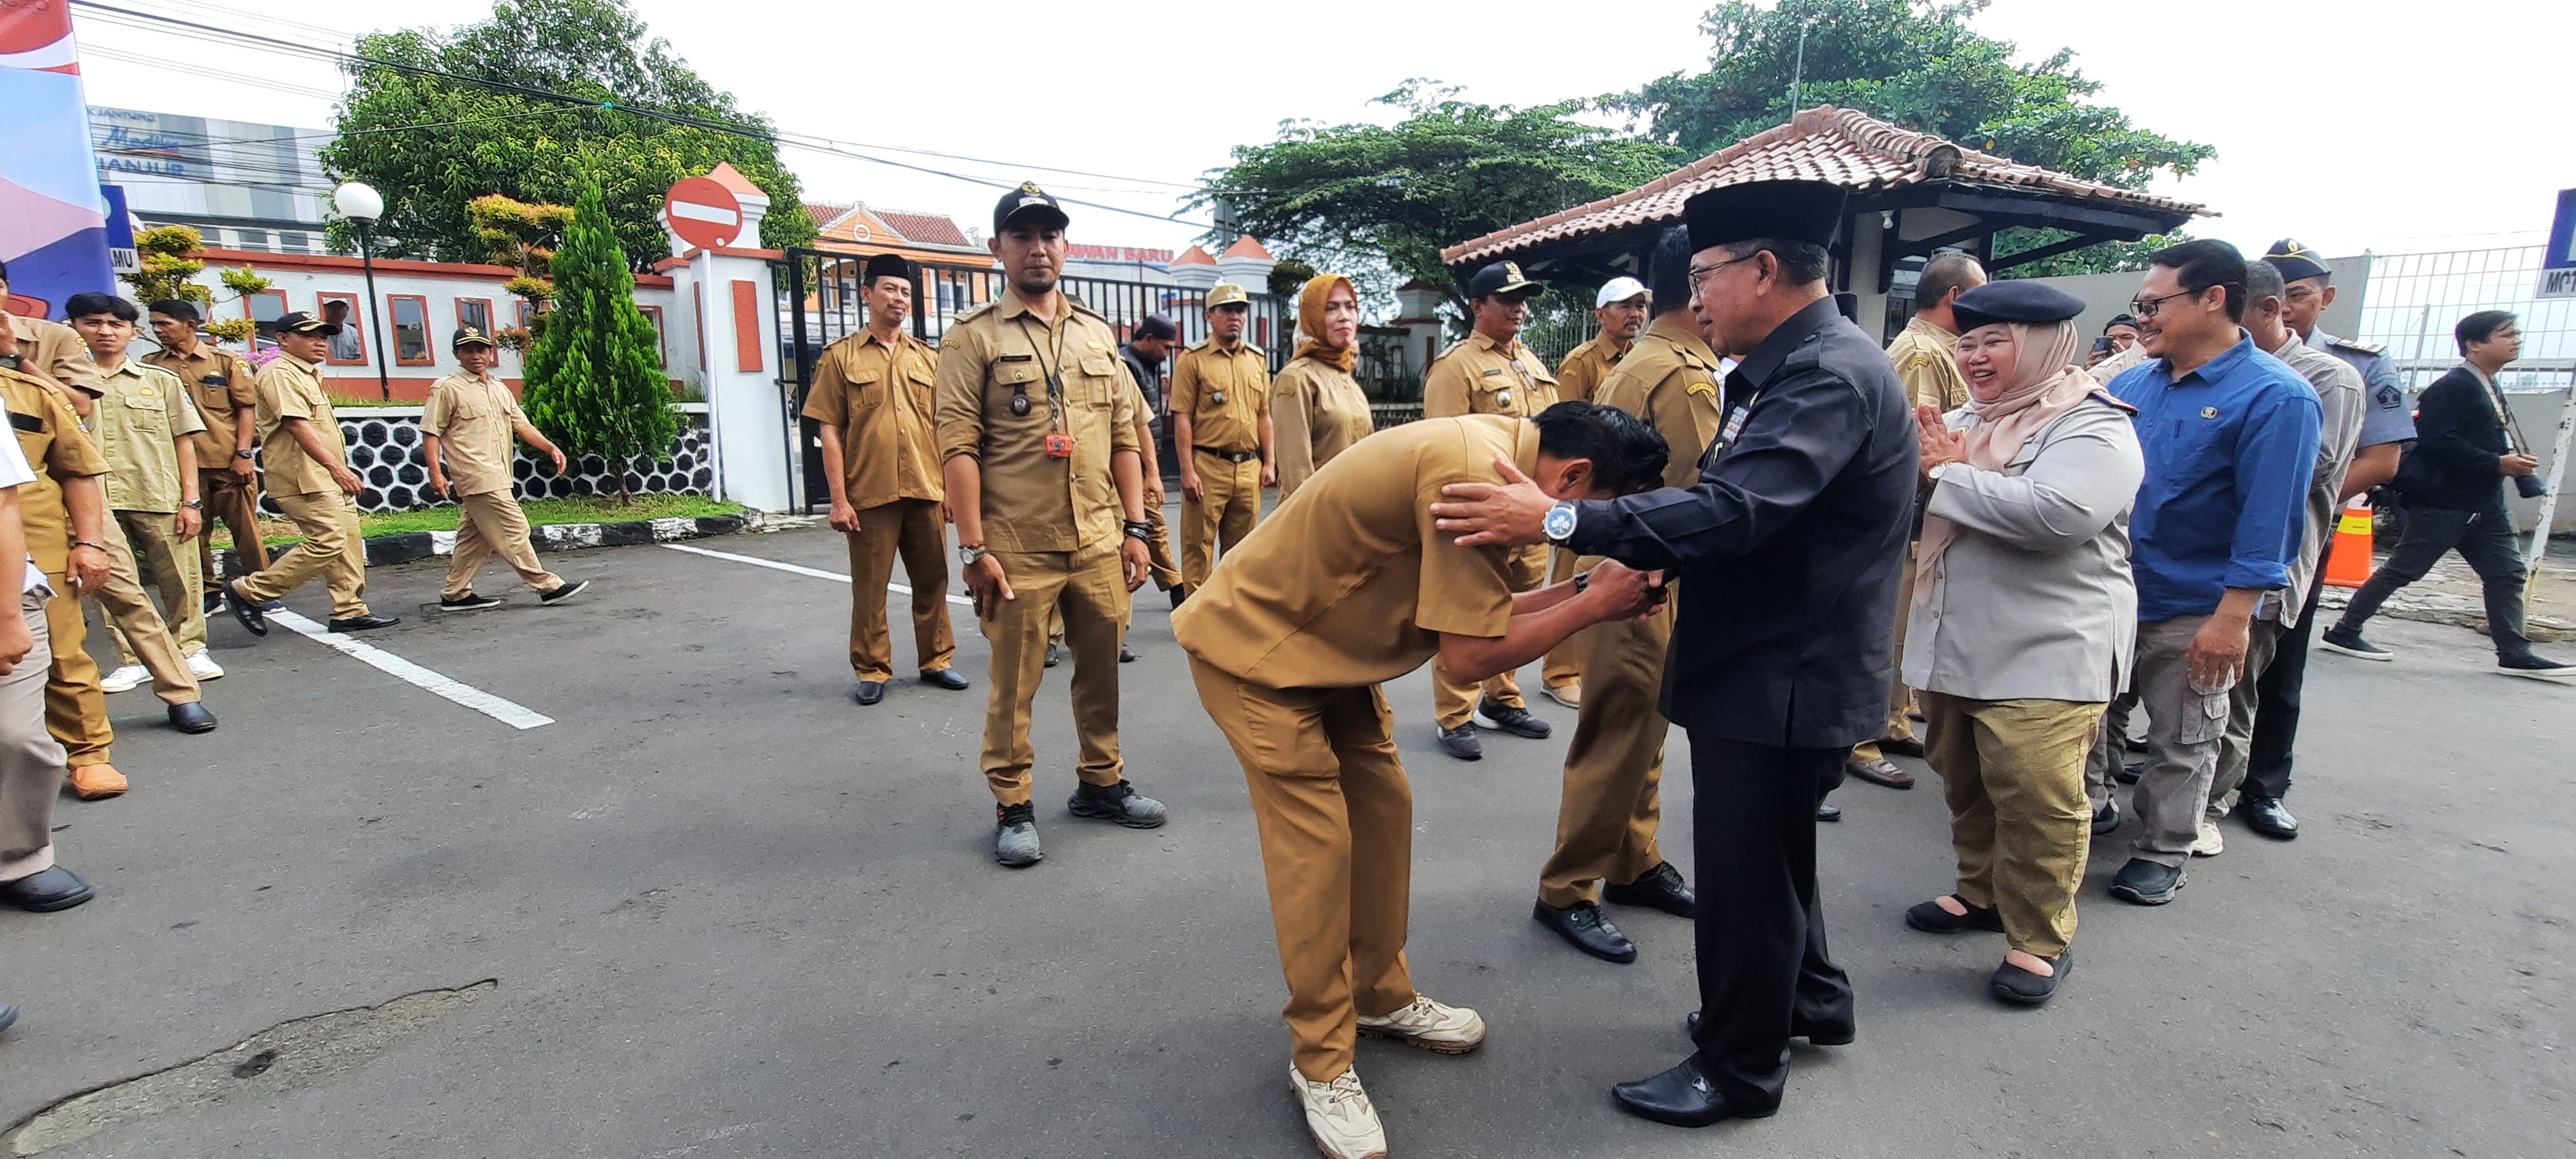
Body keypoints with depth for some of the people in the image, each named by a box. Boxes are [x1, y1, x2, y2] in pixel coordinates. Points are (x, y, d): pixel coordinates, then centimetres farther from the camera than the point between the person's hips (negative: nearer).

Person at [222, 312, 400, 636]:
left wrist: (340, 469, 24)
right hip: (303, 478, -10)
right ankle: (248, 591, -3)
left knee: (349, 542, 7)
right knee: (328, 542, -15)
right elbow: (297, 424, -21)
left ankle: (349, 611, 10)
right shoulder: (279, 373, -10)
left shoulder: (307, 374, 22)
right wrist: (337, 467, -26)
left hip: (327, 477, 10)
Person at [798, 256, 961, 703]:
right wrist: (839, 498, -7)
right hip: (869, 496, -3)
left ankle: (936, 660, 24)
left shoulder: (928, 358, 13)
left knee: (932, 581, 10)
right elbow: (830, 431, -1)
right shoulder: (841, 356, 3)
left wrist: (950, 487, 7)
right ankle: (872, 671, 17)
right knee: (869, 588, 4)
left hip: (926, 493, 3)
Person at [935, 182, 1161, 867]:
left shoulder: (1098, 335, 14)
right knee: (1014, 682, 4)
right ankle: (1013, 806, 20)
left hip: (1099, 544, 4)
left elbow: (1124, 437, 13)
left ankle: (1101, 783, 31)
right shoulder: (973, 338, 0)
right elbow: (959, 447, -7)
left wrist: (1135, 528, 7)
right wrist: (974, 548, -13)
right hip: (1018, 550, -4)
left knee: (1102, 668, 12)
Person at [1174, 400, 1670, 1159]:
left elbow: (1470, 612, 3)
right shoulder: (1474, 473, -30)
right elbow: (1471, 653, -26)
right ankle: (1320, 1064, 11)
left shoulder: (1497, 449, 0)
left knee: (1383, 808, 11)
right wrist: (1591, 605, -16)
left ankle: (1381, 996, 29)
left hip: (1327, 645, 10)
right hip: (1252, 648, -9)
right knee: (1317, 844, -6)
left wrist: (1584, 590, -4)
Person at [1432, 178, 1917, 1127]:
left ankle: (1740, 1067, 25)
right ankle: (1808, 998, 46)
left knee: (1745, 869, 5)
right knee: (1771, 852, 25)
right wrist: (1643, 559, 6)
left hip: (1784, 680, -10)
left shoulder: (1831, 376, -22)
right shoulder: (1783, 369, 11)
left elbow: (1734, 512, -33)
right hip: (1769, 667, 10)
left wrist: (1559, 522, -34)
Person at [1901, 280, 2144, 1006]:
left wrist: (1947, 474, -19)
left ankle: (2040, 940, 13)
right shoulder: (1963, 422, 12)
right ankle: (1983, 894, 37)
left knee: (2036, 801, -4)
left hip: (2044, 657, -7)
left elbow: (2054, 513, -29)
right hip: (1954, 645, 8)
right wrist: (1924, 471, -9)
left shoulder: (2094, 428, -11)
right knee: (1964, 781, 18)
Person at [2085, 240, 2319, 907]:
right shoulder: (2130, 384, 4)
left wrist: (2233, 619, -21)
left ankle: (2163, 856, 25)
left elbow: (2271, 521, -17)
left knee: (2181, 745, 10)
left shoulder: (2275, 397, -13)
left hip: (2191, 614, -5)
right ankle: (2088, 808, 39)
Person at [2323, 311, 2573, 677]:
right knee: (2401, 570, -4)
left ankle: (2514, 653, 13)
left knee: (2508, 572, 7)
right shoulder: (2452, 387, -15)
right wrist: (2497, 464, -19)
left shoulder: (2488, 388, 17)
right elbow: (2438, 442, -25)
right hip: (2443, 500, -9)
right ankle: (2344, 632, 5)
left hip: (2484, 503, 9)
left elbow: (2485, 440, 24)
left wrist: (2512, 459, 5)